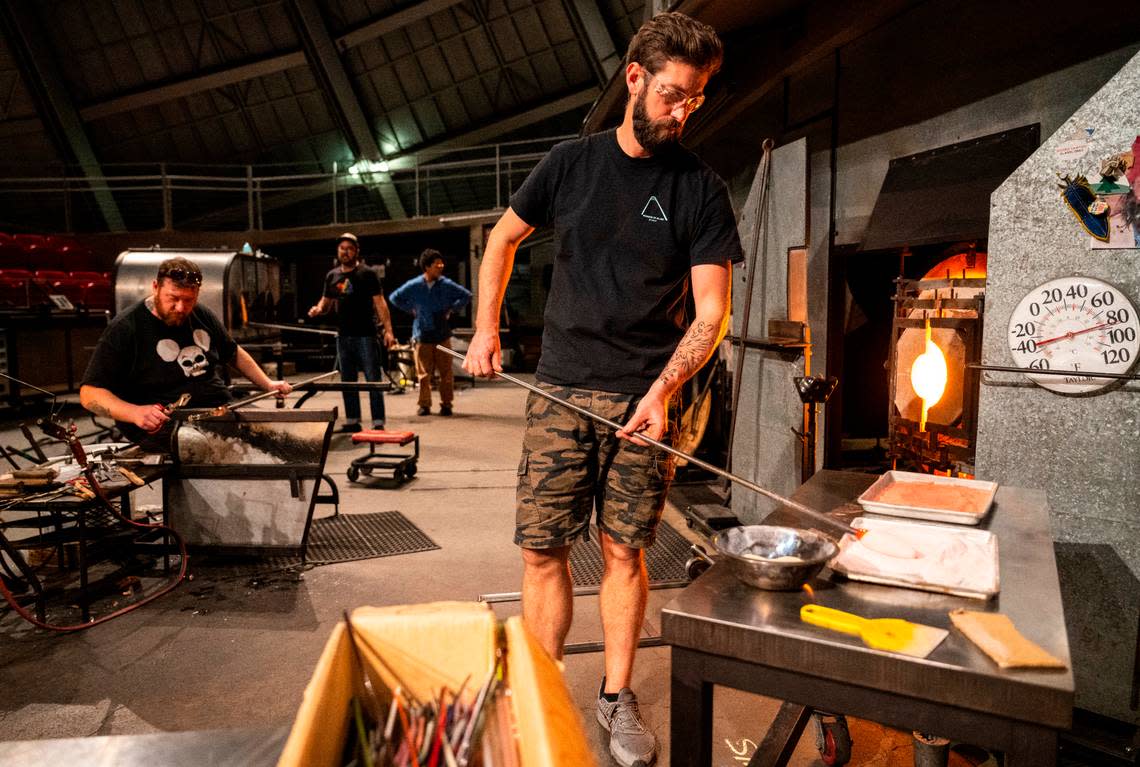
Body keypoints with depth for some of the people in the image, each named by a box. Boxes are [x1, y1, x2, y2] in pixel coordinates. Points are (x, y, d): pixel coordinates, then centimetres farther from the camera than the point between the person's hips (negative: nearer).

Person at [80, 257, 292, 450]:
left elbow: (234, 353, 30)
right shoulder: (124, 329, -6)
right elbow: (89, 393, -7)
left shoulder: (203, 316, 12)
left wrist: (268, 384, 20)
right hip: (162, 426, -7)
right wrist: (135, 413, -25)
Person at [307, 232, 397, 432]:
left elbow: (380, 303, -8)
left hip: (365, 335, -6)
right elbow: (326, 301, 21)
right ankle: (352, 421, 21)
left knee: (373, 379, -5)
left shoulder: (368, 274, -3)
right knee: (347, 380, 12)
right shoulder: (332, 276, 12)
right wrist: (318, 309, -4)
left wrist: (388, 330, -18)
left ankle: (378, 423, -2)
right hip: (343, 335, 6)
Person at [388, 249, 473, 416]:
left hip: (443, 335, 0)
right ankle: (424, 404, 15)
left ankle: (446, 404, 14)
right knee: (423, 373, 4)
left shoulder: (447, 285, -2)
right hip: (422, 335, 0)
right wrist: (411, 310, 6)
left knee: (446, 372, 3)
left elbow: (466, 296, 9)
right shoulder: (414, 285, -3)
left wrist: (451, 309, 3)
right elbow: (394, 298, 10)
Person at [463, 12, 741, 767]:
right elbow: (504, 238, 19)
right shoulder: (571, 162, 6)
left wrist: (663, 389, -19)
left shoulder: (701, 188, 1)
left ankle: (617, 697, 23)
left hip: (646, 398, -1)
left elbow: (710, 311, -4)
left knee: (625, 549, 5)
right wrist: (487, 329, 12)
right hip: (562, 390, 1)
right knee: (542, 547, 1)